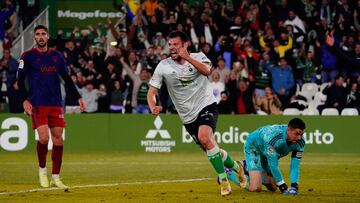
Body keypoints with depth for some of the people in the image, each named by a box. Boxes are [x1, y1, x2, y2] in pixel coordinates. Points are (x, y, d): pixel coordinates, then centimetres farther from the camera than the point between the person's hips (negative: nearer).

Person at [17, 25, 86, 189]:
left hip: (56, 104, 4)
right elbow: (20, 80, -3)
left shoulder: (57, 56, 13)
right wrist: (25, 100, -16)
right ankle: (42, 170, 6)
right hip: (37, 104, -4)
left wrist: (78, 97, 11)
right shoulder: (28, 56, 2)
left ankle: (55, 178, 8)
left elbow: (67, 78, 18)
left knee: (58, 140, -1)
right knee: (43, 138, -17)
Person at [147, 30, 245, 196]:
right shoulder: (163, 66, -1)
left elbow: (207, 71, -25)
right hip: (188, 116, 3)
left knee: (204, 138, -31)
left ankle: (223, 179, -20)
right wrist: (153, 106, -24)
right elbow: (152, 91, -3)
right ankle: (236, 167, 38)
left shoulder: (198, 57, -3)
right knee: (212, 151, 8)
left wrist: (187, 58, -33)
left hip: (206, 106, -3)